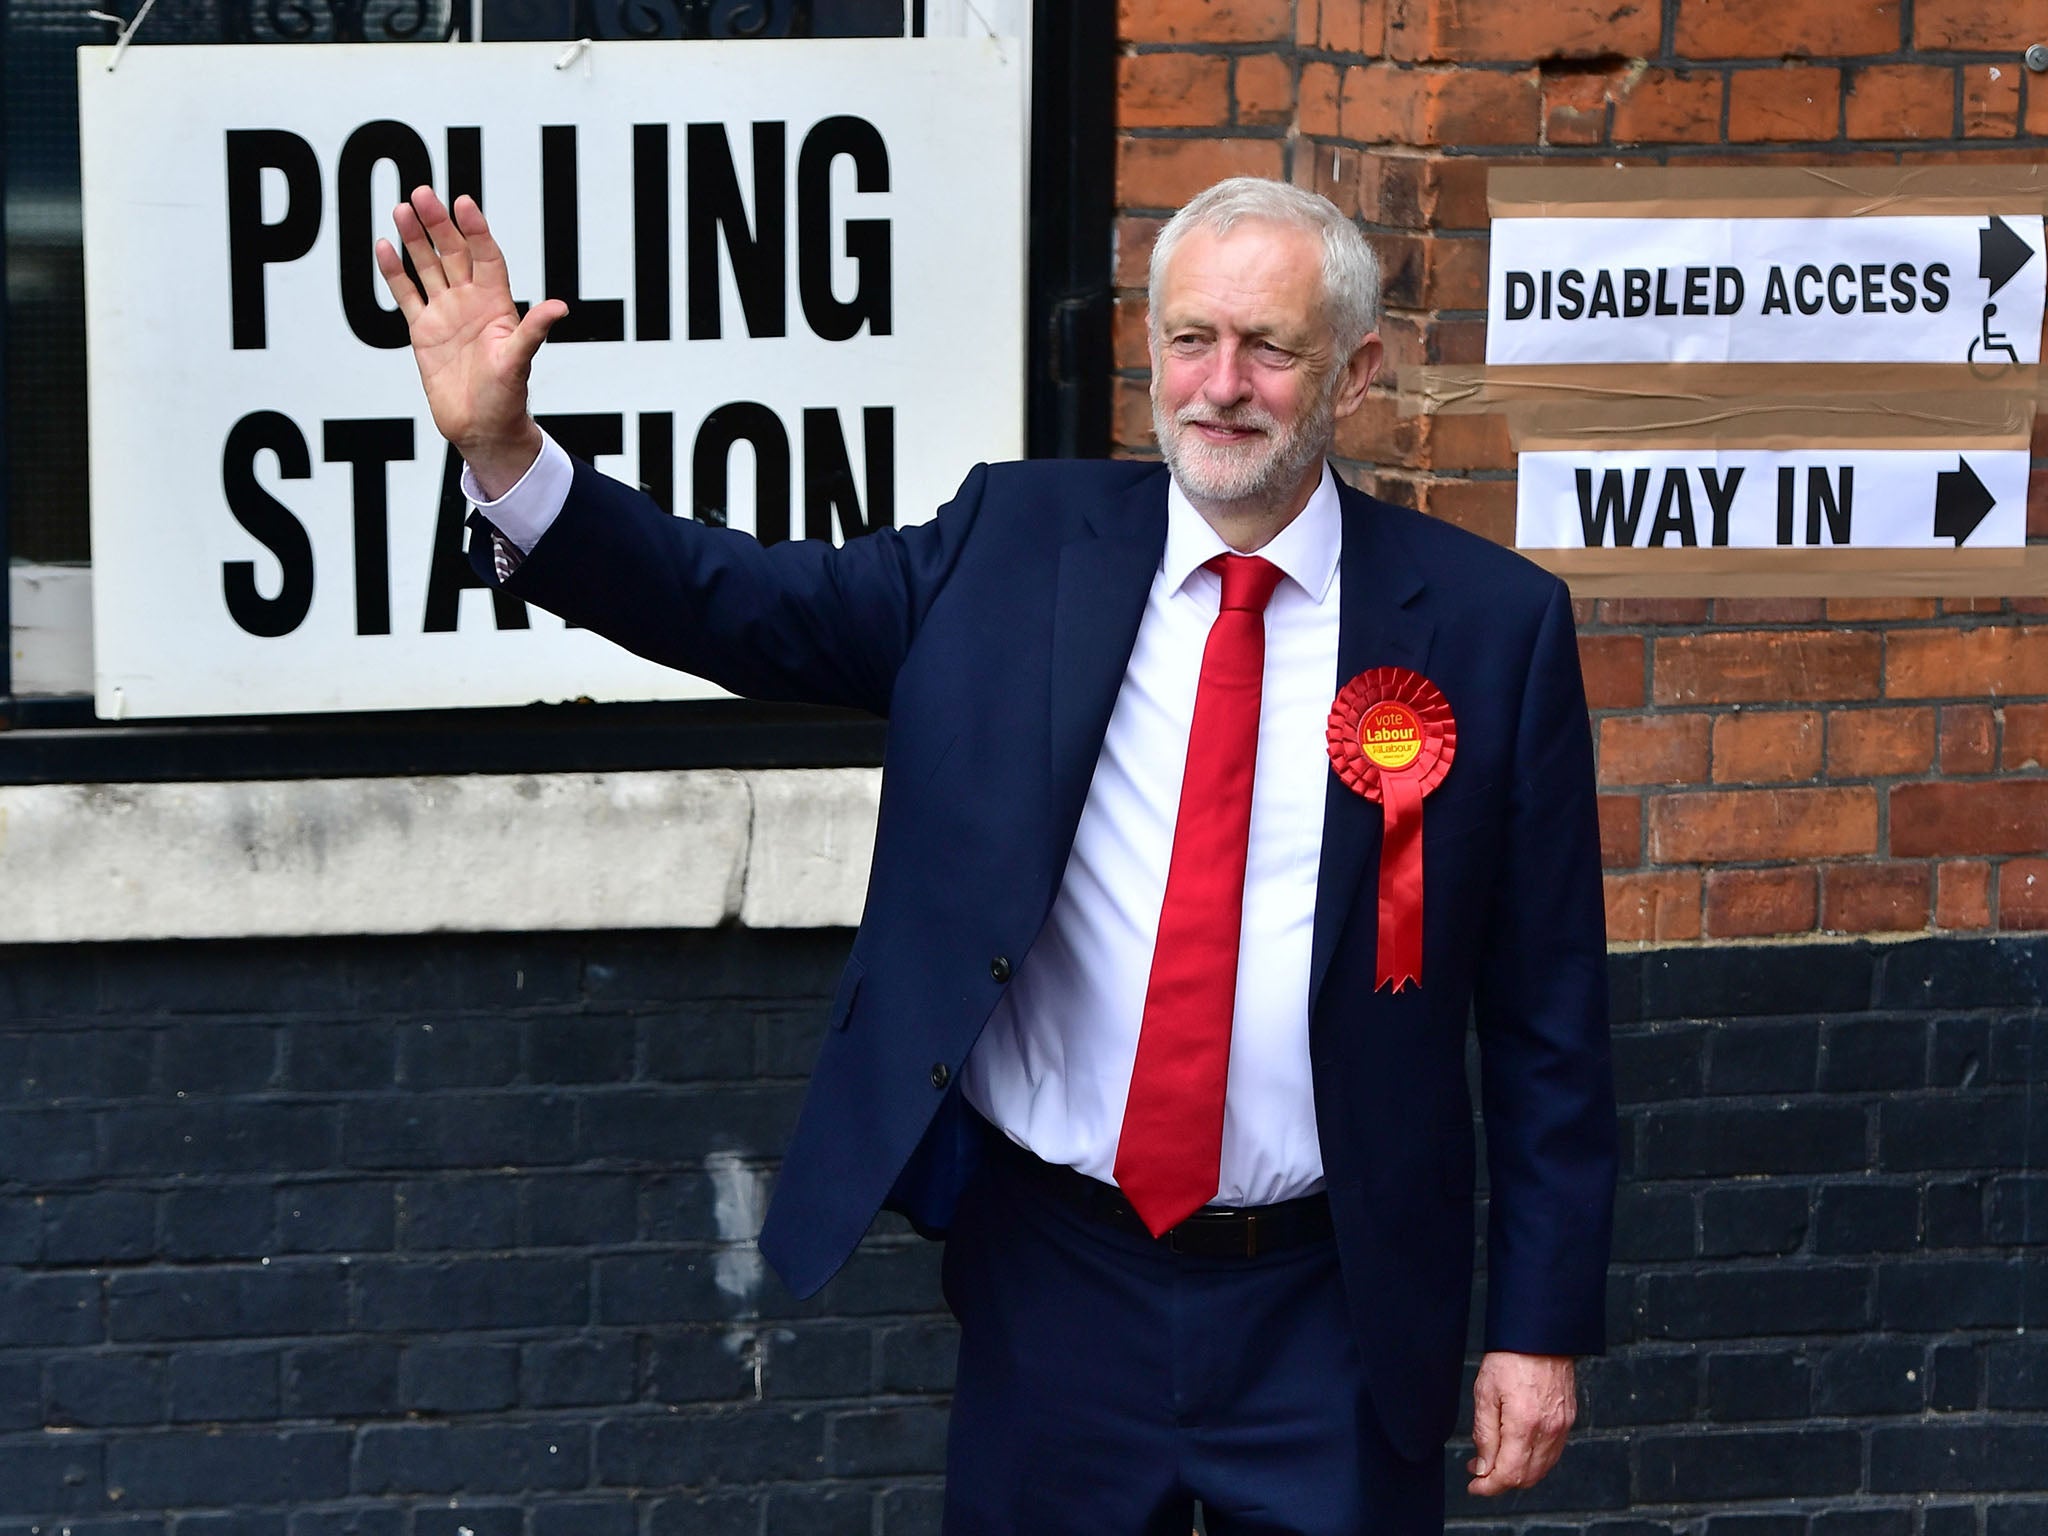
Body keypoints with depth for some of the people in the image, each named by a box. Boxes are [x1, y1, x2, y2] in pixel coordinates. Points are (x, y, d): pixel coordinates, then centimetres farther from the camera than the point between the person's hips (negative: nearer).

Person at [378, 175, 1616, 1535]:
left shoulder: (1490, 621, -3)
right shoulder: (1015, 548, 2)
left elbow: (1547, 1013, -1)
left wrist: (1541, 1323, -2)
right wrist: (503, 450, -19)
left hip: (1334, 1318, -1)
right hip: (1056, 1284, 2)